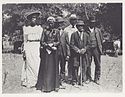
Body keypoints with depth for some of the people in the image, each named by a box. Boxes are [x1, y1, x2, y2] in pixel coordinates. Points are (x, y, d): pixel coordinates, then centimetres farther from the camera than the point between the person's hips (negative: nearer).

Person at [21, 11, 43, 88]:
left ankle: (38, 81, 2)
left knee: (37, 63, -5)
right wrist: (24, 50, 2)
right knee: (29, 64, -4)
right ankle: (29, 82, 3)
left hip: (37, 46, 1)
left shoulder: (40, 28, 10)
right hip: (29, 47, -1)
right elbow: (25, 40, 9)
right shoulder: (26, 28, 9)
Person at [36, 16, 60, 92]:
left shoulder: (56, 31, 7)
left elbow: (58, 41, 4)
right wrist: (47, 45, -14)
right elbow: (42, 42, 2)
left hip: (54, 51, 1)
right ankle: (45, 86, 2)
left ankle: (54, 85, 8)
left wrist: (53, 45, -13)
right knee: (46, 68, -1)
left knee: (54, 67, 3)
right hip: (46, 51, 0)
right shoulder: (45, 31, 6)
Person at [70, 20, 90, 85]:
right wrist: (77, 50, -11)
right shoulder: (74, 34, 4)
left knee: (84, 67, 1)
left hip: (84, 53, 2)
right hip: (76, 53, -2)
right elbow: (72, 44, 0)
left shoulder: (86, 35, 12)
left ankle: (83, 80, 9)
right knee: (75, 67, -2)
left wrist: (84, 49, -7)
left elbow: (88, 44, 11)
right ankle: (75, 80, 8)